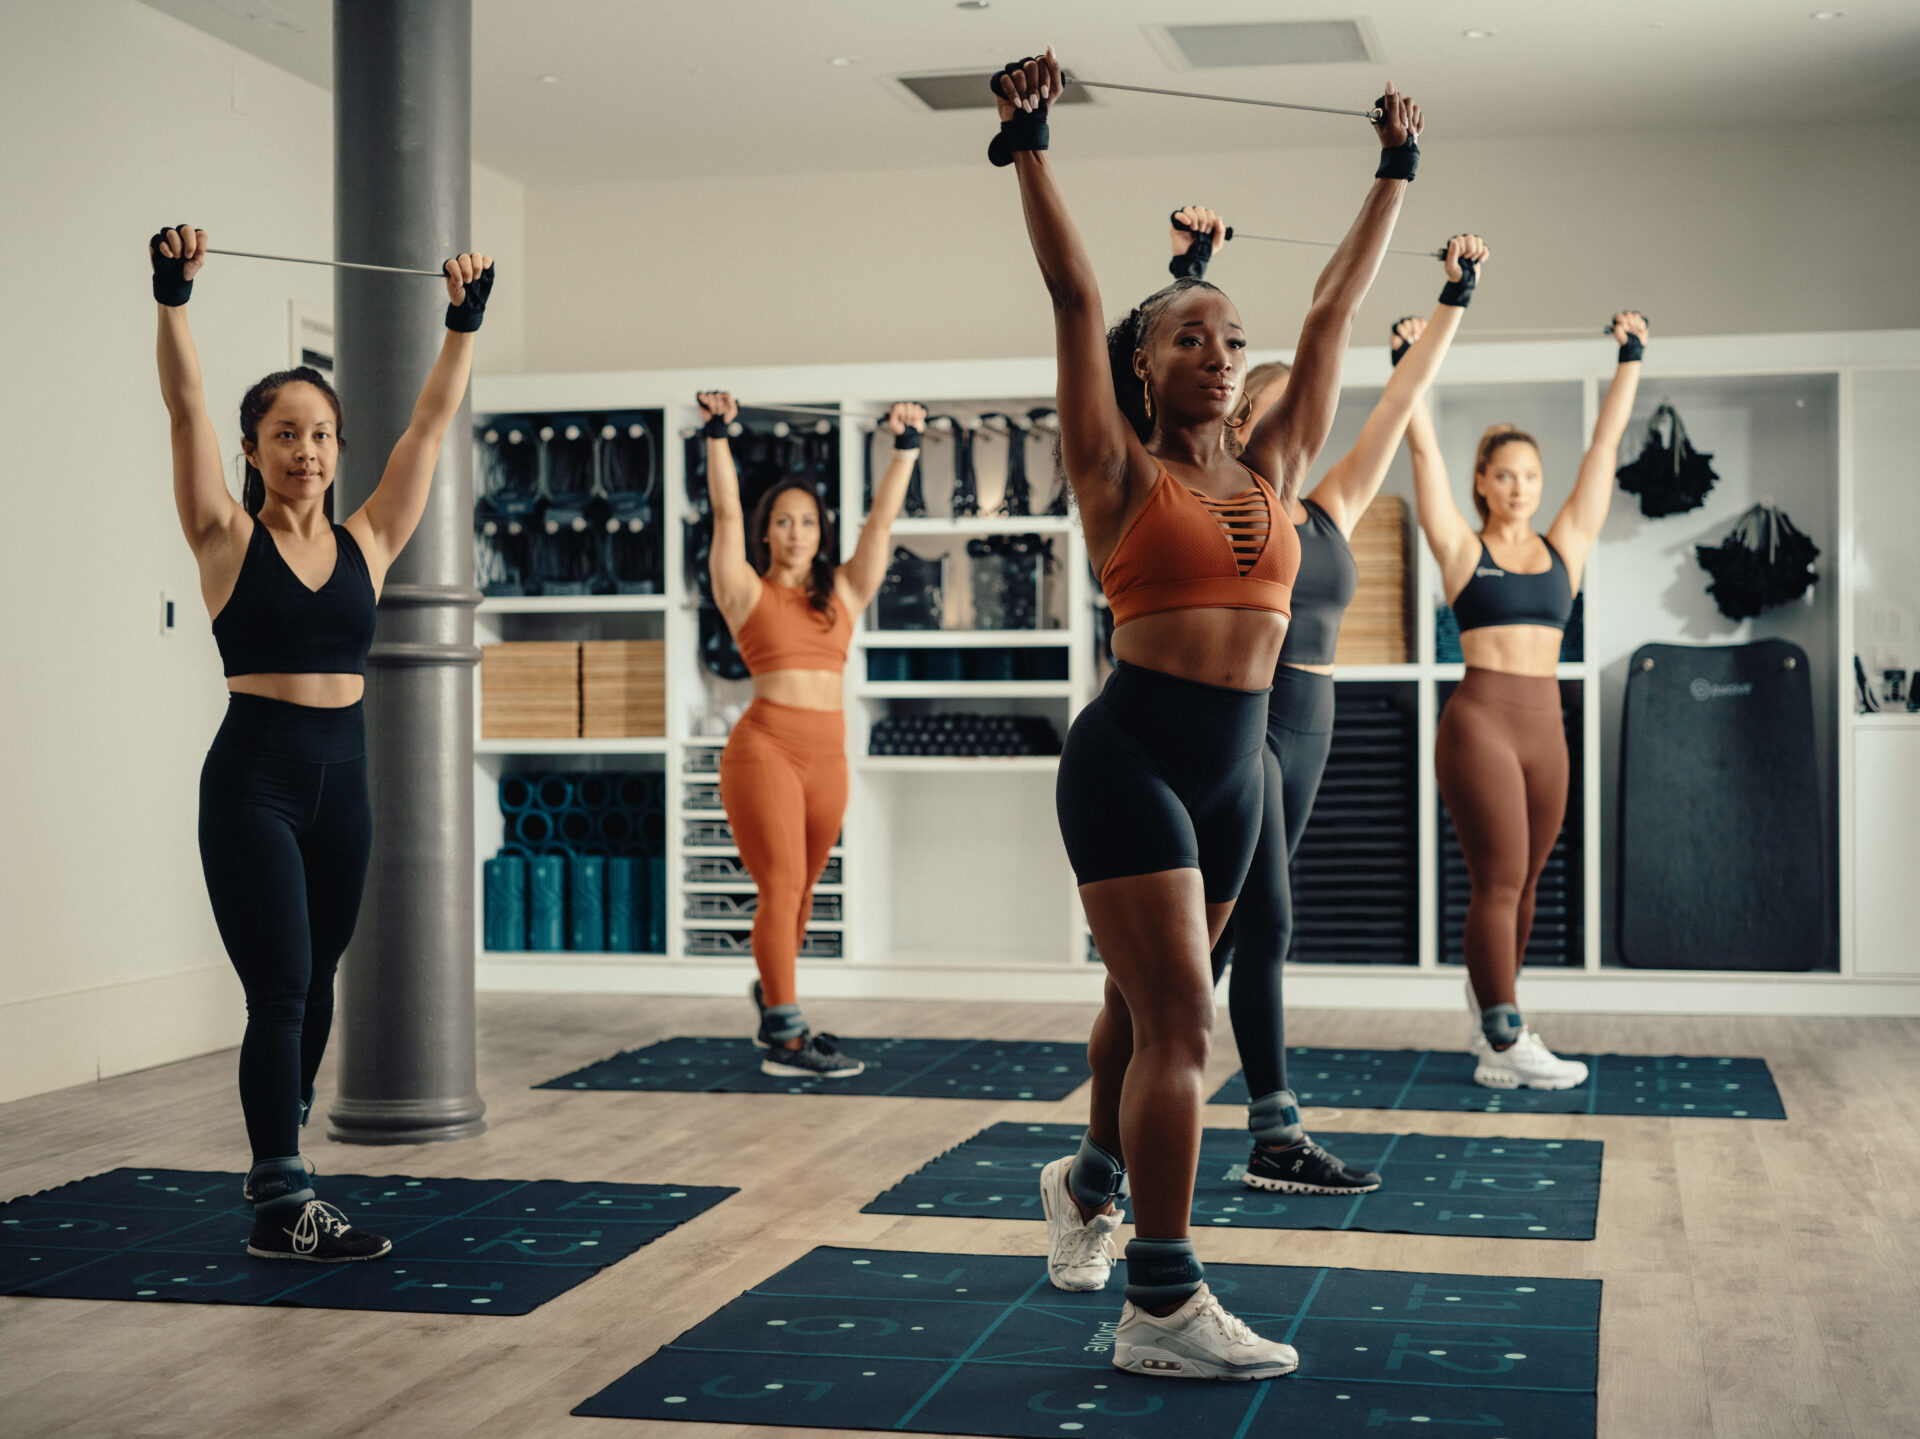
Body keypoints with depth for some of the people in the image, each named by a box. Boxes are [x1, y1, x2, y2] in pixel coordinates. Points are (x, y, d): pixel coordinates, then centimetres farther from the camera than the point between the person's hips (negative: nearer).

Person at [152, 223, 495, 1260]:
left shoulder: (367, 542, 8)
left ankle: (278, 1163, 31)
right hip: (253, 778, -5)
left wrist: (466, 318, 9)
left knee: (312, 989, 15)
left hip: (342, 776, 5)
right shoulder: (228, 539, -1)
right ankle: (280, 1209, -2)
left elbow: (432, 419, 10)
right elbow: (184, 407, -10)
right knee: (281, 990, -8)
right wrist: (173, 294, -18)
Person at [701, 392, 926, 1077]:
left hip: (828, 755, 5)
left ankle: (774, 1007, 33)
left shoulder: (843, 593, 15)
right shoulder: (747, 591, 6)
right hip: (765, 745, -5)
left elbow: (881, 522, 12)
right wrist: (718, 434, -7)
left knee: (797, 891, 14)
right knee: (781, 886, -11)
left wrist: (906, 446, 8)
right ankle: (784, 1038, -11)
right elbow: (726, 513, -1)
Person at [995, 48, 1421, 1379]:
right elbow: (1074, 294, -8)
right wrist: (1031, 145, -10)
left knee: (1150, 1008, 21)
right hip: (1132, 757, -6)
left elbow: (1336, 312, 16)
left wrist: (1395, 173, 22)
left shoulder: (1275, 469, 10)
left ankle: (1092, 1181, 45)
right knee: (1178, 1021, -11)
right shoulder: (1121, 472, -3)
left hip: (1236, 768, 6)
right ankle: (1161, 1307, -6)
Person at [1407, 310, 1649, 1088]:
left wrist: (1630, 360, 15)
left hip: (1546, 726, 5)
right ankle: (1503, 1049, -6)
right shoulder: (1462, 548, 3)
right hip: (1479, 721, -5)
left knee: (1520, 884, 11)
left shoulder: (1564, 546, 12)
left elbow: (1605, 447, 14)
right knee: (1499, 880, -7)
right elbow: (1424, 451, -1)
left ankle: (1492, 1017, 23)